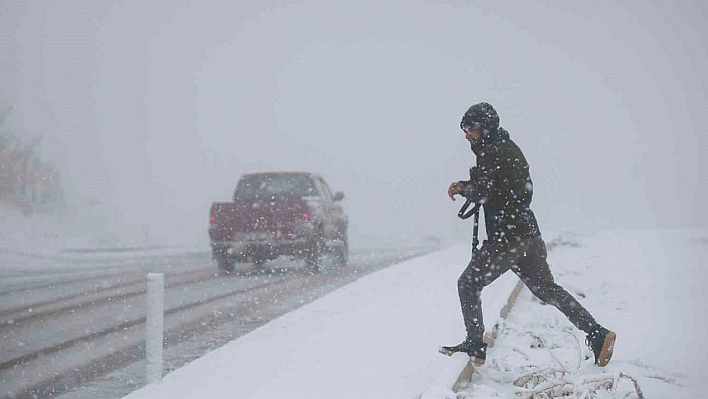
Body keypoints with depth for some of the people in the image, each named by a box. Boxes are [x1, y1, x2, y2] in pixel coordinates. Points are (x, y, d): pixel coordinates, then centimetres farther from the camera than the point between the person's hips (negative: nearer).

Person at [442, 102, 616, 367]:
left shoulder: (492, 152, -14)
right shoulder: (508, 148, 17)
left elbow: (481, 194, -18)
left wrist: (463, 188, 3)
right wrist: (465, 187, 9)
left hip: (507, 237, -10)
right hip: (528, 232, 10)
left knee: (468, 283, 3)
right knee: (546, 288, 15)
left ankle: (475, 346, 3)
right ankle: (597, 333, 8)